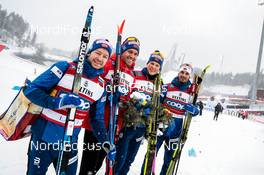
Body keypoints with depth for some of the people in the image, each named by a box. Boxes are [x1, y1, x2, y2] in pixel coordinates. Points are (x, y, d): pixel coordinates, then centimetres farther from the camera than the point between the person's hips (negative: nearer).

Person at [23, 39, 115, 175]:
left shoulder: (101, 86, 4)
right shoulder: (65, 67, -10)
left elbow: (97, 119, 10)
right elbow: (31, 90, -12)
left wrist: (106, 144, -1)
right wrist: (57, 102, -28)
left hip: (70, 142, 4)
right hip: (43, 137, -3)